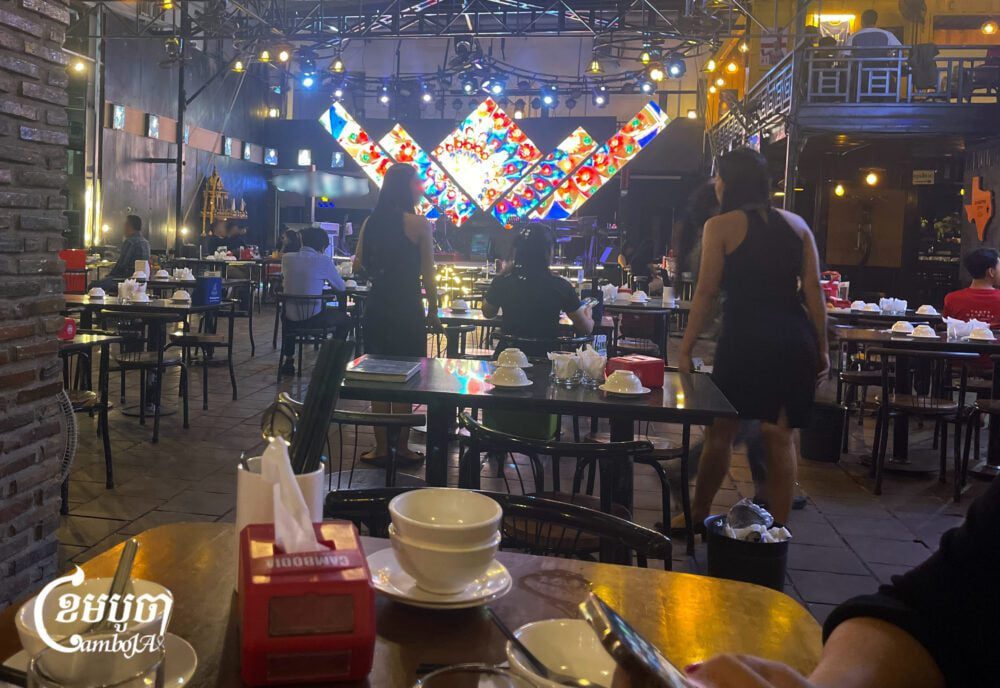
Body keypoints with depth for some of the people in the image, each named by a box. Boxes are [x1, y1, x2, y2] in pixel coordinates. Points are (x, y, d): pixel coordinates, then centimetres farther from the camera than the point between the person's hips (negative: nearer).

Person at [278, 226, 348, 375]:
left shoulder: (286, 258, 0)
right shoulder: (324, 260, -10)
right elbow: (341, 287, -1)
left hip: (290, 319, 4)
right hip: (312, 318, -4)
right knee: (343, 318, 24)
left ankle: (288, 361, 37)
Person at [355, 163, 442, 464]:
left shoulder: (371, 222, 4)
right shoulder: (419, 224, -9)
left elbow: (359, 264, 10)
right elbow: (427, 275, -9)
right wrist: (433, 312, 0)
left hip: (376, 307, 5)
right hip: (407, 310, -5)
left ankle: (381, 447, 17)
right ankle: (401, 448, 11)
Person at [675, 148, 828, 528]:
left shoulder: (721, 226, -1)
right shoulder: (796, 224, 11)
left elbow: (706, 293, -5)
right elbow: (814, 291, 7)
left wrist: (685, 349, -2)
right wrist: (821, 347, 11)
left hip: (745, 337, -4)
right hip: (794, 339, 4)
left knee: (720, 432, 10)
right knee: (780, 436, 10)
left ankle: (697, 515, 24)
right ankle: (778, 528, 16)